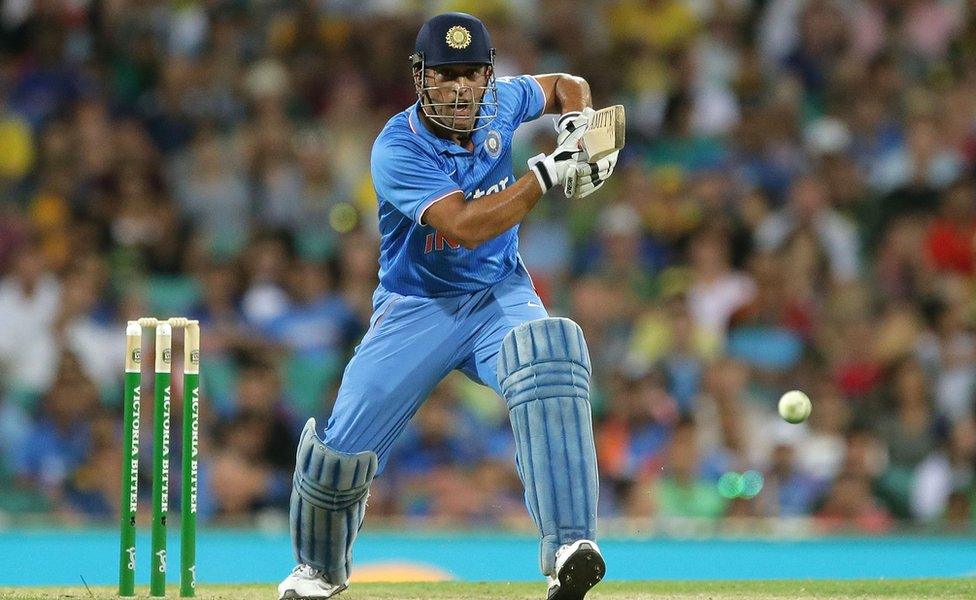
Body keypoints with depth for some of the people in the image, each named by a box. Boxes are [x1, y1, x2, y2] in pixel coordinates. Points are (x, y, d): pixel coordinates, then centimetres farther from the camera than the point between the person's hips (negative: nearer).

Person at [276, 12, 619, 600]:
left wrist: (576, 126, -4)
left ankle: (570, 548, -41)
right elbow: (465, 225, -31)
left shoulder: (499, 105, -4)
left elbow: (566, 85, 18)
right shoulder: (398, 149, -20)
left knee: (549, 349, -33)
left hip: (499, 295, 2)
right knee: (345, 450, -9)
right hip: (417, 308, -2)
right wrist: (548, 173, -32)